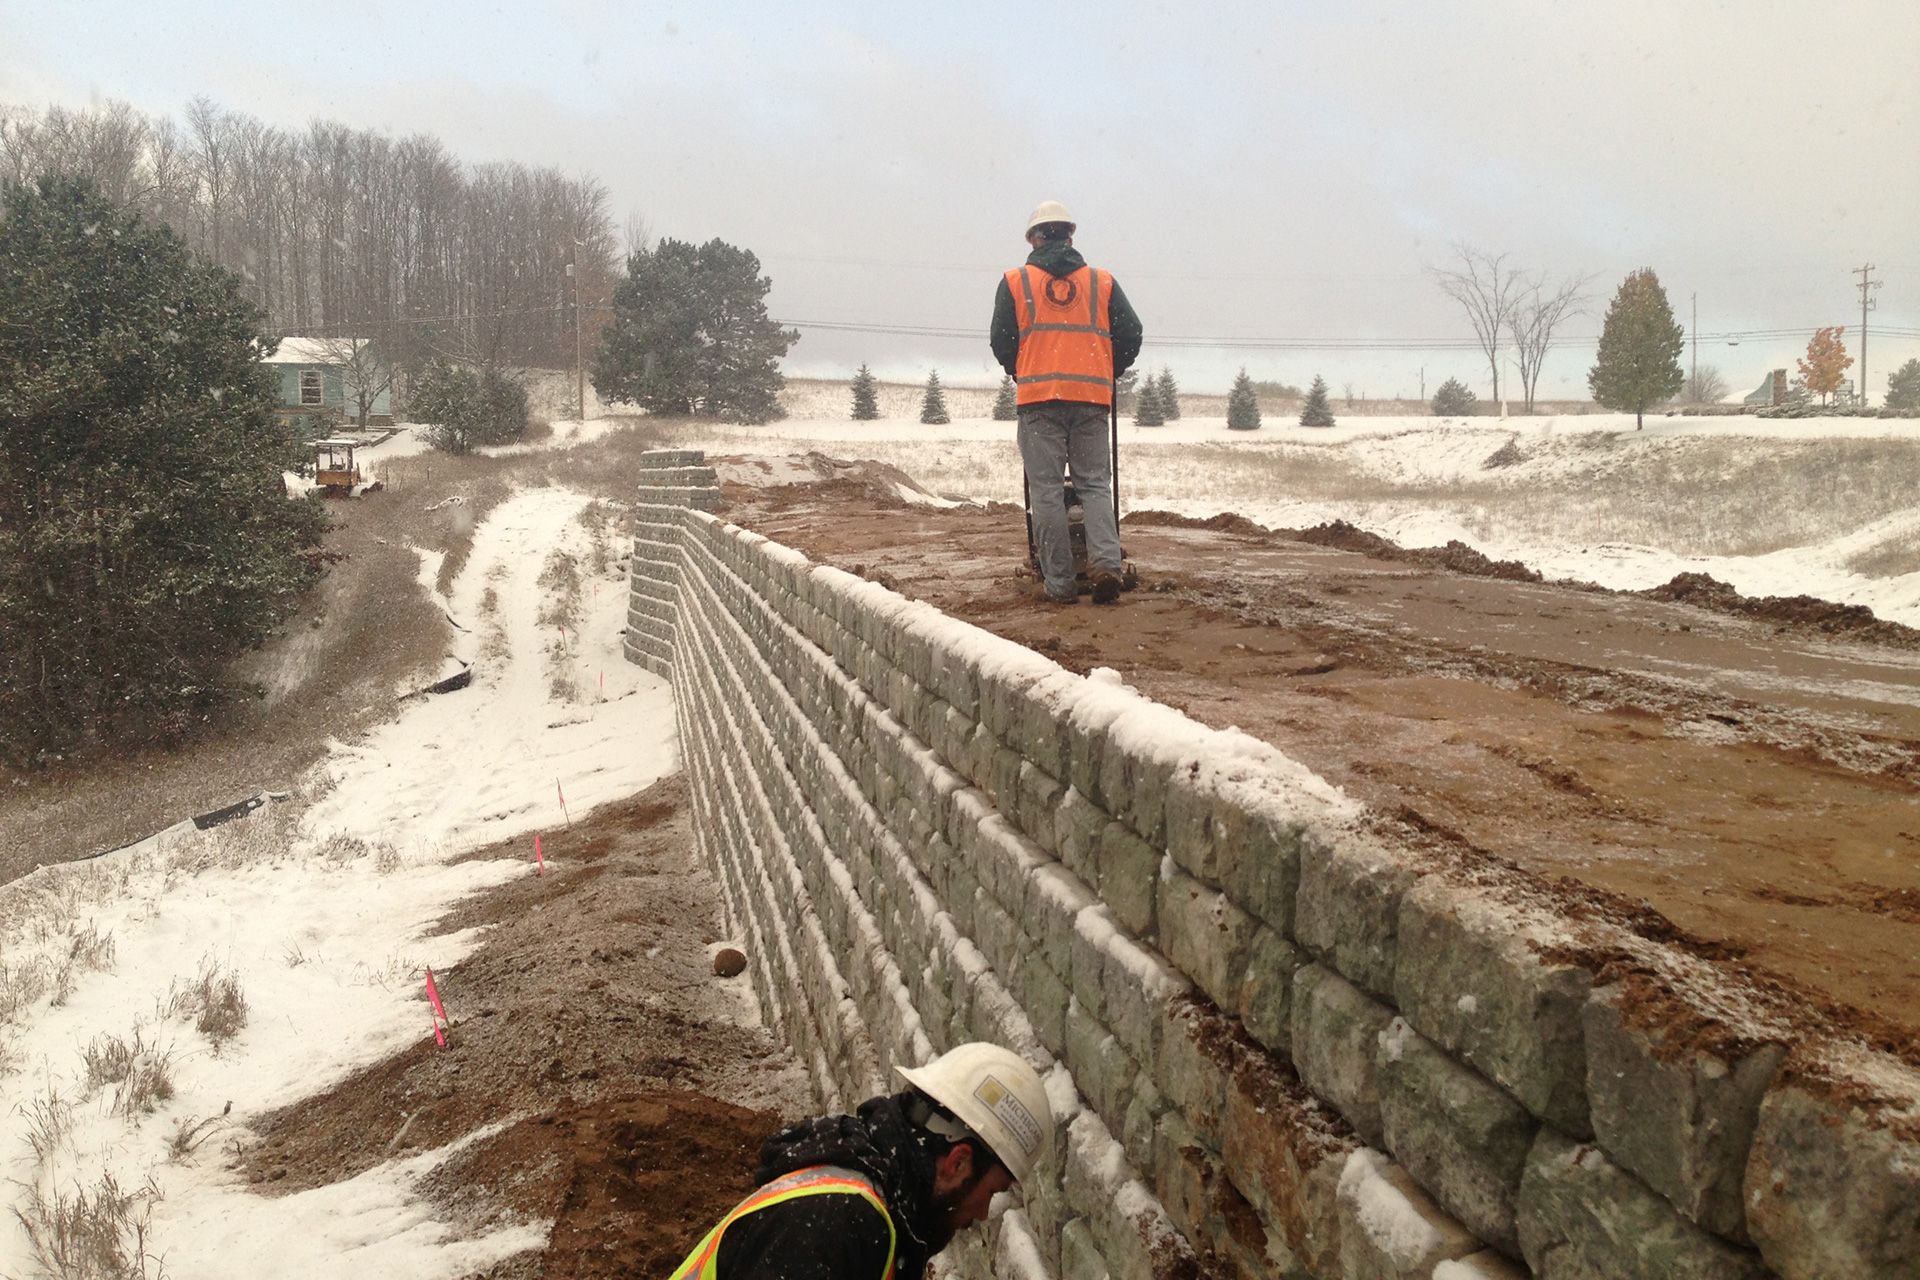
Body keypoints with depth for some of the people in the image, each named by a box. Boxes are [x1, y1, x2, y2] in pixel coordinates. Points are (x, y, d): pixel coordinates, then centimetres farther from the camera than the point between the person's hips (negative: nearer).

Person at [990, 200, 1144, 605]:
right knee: (1095, 484, 7)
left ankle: (1058, 583, -1)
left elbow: (1001, 341, 7)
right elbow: (1131, 333, 8)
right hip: (1092, 396, 2)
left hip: (1038, 396, -1)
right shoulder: (1102, 282, 11)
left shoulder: (1015, 281, 7)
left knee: (1046, 489, 1)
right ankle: (1106, 562, -13)